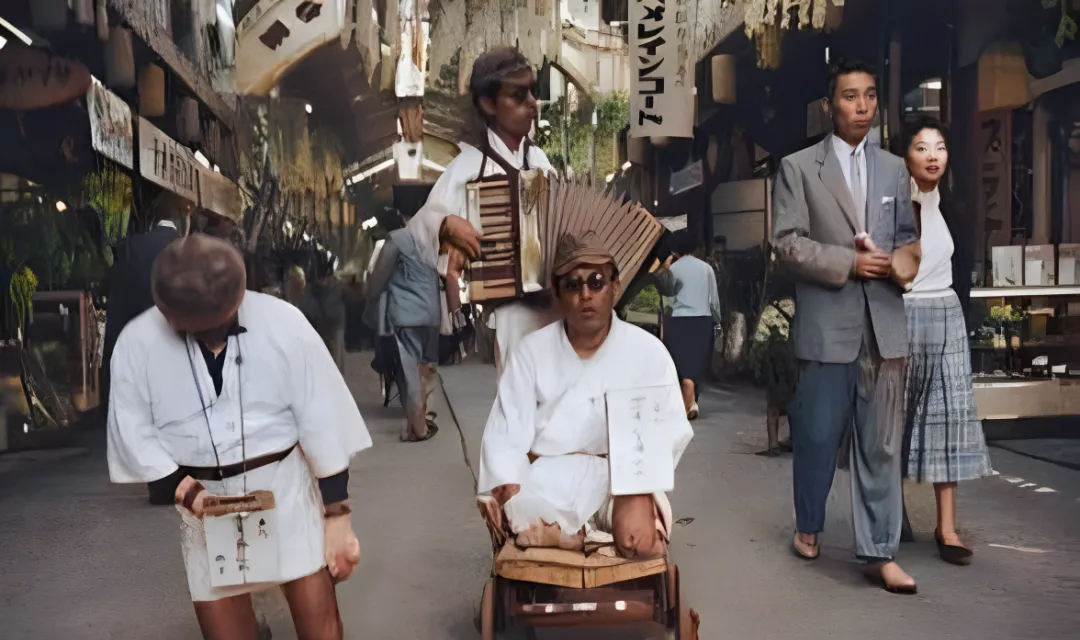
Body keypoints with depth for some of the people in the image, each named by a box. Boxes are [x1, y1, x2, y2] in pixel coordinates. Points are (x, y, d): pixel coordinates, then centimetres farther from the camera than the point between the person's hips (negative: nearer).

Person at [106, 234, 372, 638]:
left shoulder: (283, 322, -15)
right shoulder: (137, 342, -10)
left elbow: (323, 424, -10)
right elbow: (134, 434, -4)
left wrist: (337, 515, -6)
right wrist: (184, 489, -20)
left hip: (285, 487, -1)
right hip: (201, 499, 1)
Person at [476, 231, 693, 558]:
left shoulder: (647, 351, -1)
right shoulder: (531, 351, 0)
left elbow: (671, 429, -5)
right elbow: (507, 430, -4)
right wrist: (506, 487, -24)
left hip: (622, 478, 0)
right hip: (547, 482, 1)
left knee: (639, 541, -31)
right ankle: (592, 534, -10)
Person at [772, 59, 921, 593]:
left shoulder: (894, 169, 14)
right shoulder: (798, 167, 2)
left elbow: (906, 236, 19)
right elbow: (787, 242, -6)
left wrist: (904, 258, -4)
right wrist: (850, 263, -14)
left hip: (885, 323, 3)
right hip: (826, 322, -3)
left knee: (881, 443, 4)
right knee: (818, 435, 7)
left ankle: (879, 551, 12)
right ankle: (808, 526, 29)